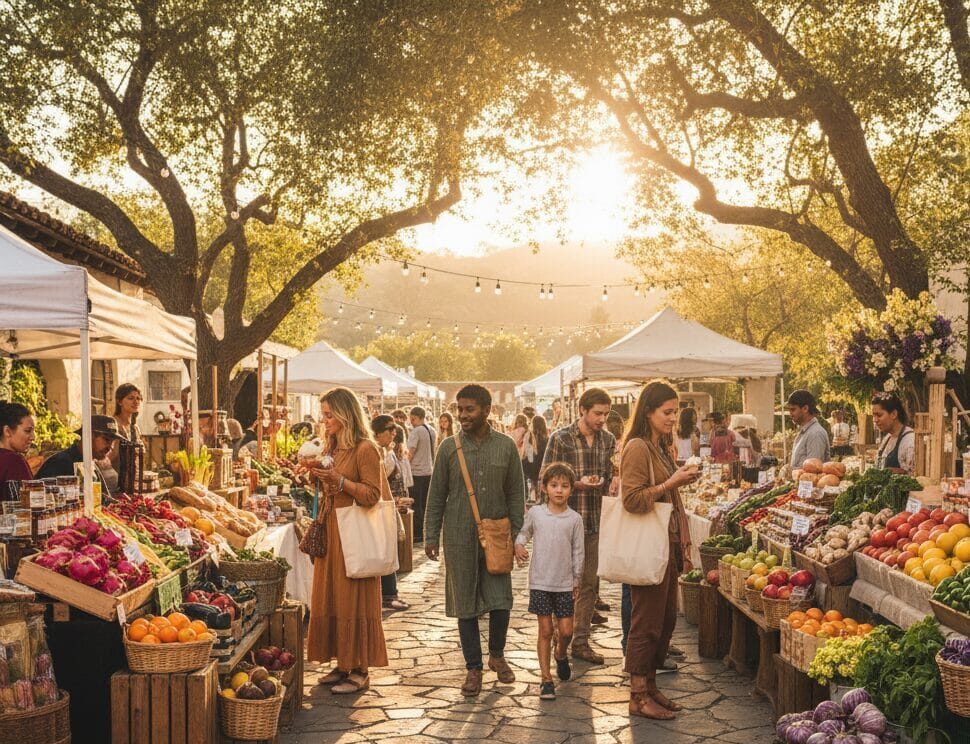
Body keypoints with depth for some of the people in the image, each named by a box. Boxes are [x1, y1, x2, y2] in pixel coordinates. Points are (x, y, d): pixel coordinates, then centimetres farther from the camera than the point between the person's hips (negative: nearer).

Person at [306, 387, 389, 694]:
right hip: (330, 532, 9)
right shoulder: (333, 448, 15)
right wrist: (318, 477, 6)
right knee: (330, 598, 10)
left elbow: (372, 495, -16)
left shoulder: (365, 449, -11)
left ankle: (360, 671, 5)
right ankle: (343, 665, 20)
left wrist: (340, 480, -22)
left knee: (352, 601, -3)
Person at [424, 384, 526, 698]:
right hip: (459, 538, 0)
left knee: (501, 601, -2)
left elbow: (516, 493, 7)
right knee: (465, 603, 5)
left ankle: (497, 654, 25)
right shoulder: (449, 447, 1)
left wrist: (514, 531, 0)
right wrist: (431, 536, 2)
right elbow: (436, 495, 5)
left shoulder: (506, 446, 2)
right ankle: (473, 668, 17)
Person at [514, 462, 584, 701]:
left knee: (566, 630, 3)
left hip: (564, 583, 1)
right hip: (540, 582, 0)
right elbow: (524, 532, 12)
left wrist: (577, 580, 5)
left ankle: (561, 655, 37)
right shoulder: (535, 513, -3)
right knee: (545, 631, 3)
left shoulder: (575, 519, -3)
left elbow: (578, 552, 3)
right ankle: (546, 679, 10)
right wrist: (519, 545, -9)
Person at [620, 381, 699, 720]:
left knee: (666, 618, 14)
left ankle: (650, 685, 26)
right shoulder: (637, 448, -14)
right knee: (647, 620, -1)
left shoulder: (661, 447, 15)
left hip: (668, 542, 10)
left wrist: (682, 480, 12)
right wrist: (671, 483, -20)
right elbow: (632, 500, -21)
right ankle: (638, 696, 9)